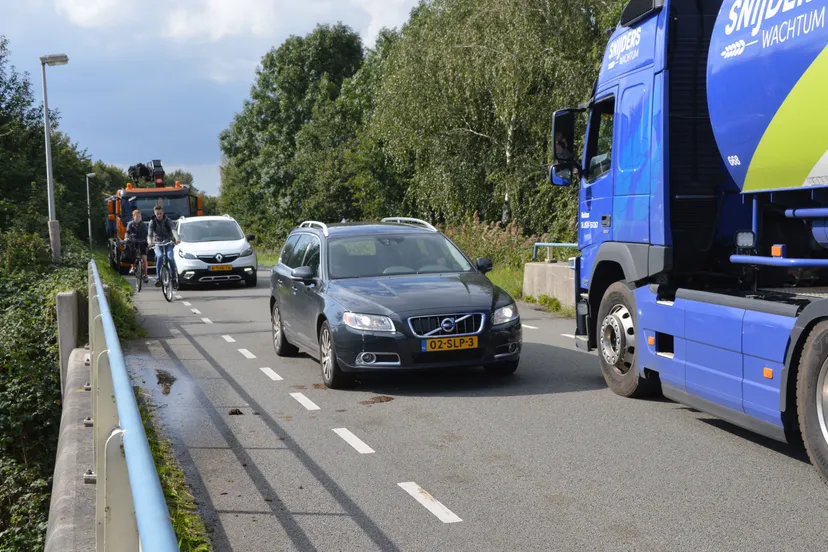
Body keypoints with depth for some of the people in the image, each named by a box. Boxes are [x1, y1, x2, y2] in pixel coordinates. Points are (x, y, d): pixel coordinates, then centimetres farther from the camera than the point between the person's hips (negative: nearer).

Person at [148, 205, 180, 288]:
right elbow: (150, 233, -13)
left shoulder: (168, 221, -2)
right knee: (159, 256, -30)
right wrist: (150, 242, -36)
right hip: (157, 244, 0)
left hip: (168, 243, 0)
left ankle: (173, 278, -13)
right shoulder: (152, 222, 0)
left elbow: (173, 229, -20)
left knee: (170, 257, -26)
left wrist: (177, 239, -42)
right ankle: (158, 278, -27)